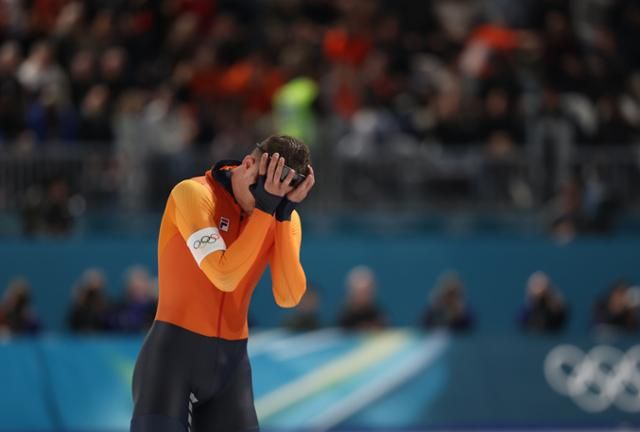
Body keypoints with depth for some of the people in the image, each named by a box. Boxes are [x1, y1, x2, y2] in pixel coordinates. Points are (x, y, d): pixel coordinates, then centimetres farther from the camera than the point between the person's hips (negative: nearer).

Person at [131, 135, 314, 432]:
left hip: (231, 358, 5)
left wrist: (284, 216, -15)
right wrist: (263, 210, -22)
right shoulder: (193, 193, -12)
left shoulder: (282, 215, 3)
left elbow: (289, 298, -10)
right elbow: (224, 276, -23)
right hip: (175, 350, -5)